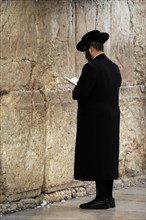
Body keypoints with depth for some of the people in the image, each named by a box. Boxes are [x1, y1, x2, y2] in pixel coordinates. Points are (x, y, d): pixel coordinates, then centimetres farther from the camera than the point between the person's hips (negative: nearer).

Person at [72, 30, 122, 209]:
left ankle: (101, 198, -4)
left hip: (95, 121, -8)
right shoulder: (114, 67, 9)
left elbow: (79, 93, -22)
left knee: (96, 158, -4)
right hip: (111, 120, 8)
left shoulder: (91, 67, -16)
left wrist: (76, 91, 1)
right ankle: (108, 197, 13)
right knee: (108, 157, 11)